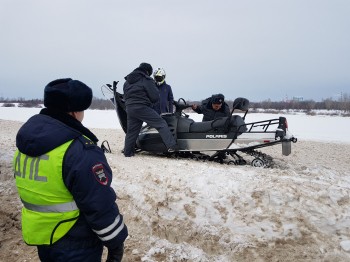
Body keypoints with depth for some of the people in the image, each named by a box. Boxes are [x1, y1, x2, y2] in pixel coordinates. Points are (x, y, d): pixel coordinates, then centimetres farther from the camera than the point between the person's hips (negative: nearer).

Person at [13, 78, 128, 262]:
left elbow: (32, 190, 12)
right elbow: (100, 206, -23)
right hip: (75, 244, -8)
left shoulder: (26, 142, 1)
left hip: (39, 234, 8)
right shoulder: (80, 151, -26)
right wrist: (116, 241, -10)